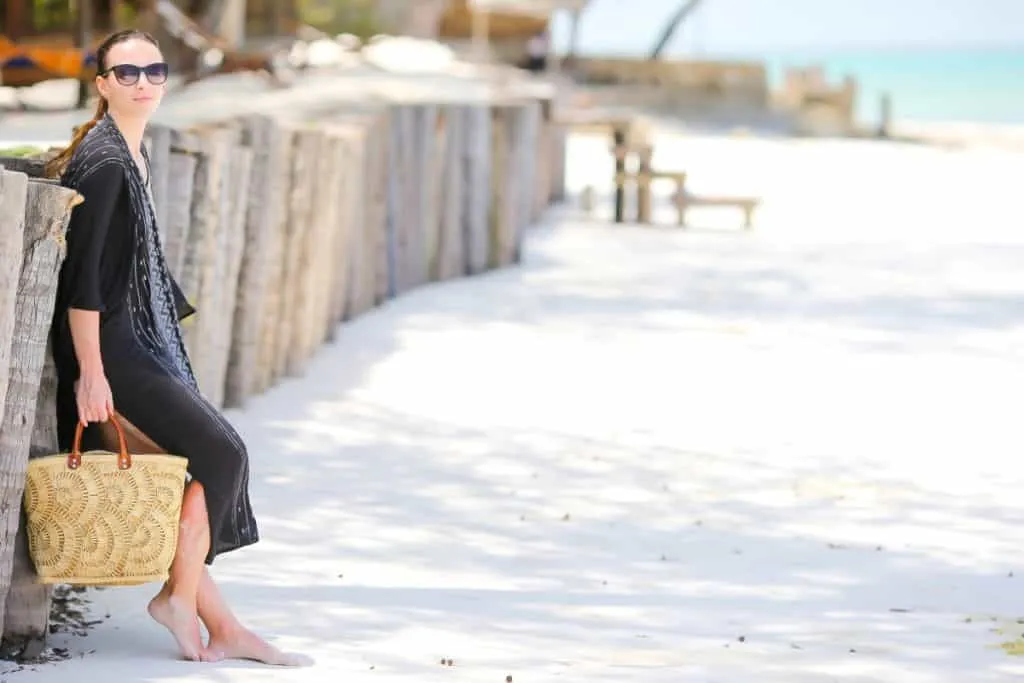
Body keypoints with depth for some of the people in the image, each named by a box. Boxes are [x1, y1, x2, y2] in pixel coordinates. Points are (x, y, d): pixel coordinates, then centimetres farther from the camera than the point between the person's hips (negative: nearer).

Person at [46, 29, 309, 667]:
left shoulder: (133, 153, 15)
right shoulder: (103, 161, -15)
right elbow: (81, 274, -19)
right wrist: (91, 372, -21)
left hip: (133, 342, 9)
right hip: (108, 348, -9)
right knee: (222, 452, -8)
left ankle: (222, 627, 11)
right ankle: (181, 596, 2)